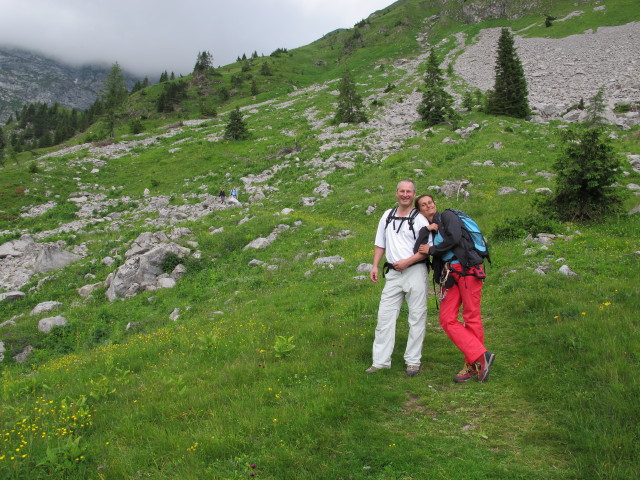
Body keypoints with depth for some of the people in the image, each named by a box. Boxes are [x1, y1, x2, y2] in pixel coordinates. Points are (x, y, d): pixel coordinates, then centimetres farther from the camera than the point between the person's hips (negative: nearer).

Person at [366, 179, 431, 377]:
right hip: (393, 273, 4)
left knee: (417, 318, 2)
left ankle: (413, 361, 11)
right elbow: (380, 243, 19)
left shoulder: (420, 219, -1)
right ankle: (380, 361, 6)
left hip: (415, 271, -4)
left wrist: (407, 261, -14)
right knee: (385, 316, 1)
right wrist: (375, 266, 10)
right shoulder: (387, 216, 14)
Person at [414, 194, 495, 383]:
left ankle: (473, 364, 0)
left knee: (471, 318, -5)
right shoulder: (428, 228, 21)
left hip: (467, 269, -6)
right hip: (449, 274, 6)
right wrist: (426, 230, -3)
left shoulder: (447, 216, 5)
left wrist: (432, 250, -1)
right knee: (447, 320, -6)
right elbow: (417, 250, 5)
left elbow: (454, 238, -13)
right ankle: (481, 355, -5)